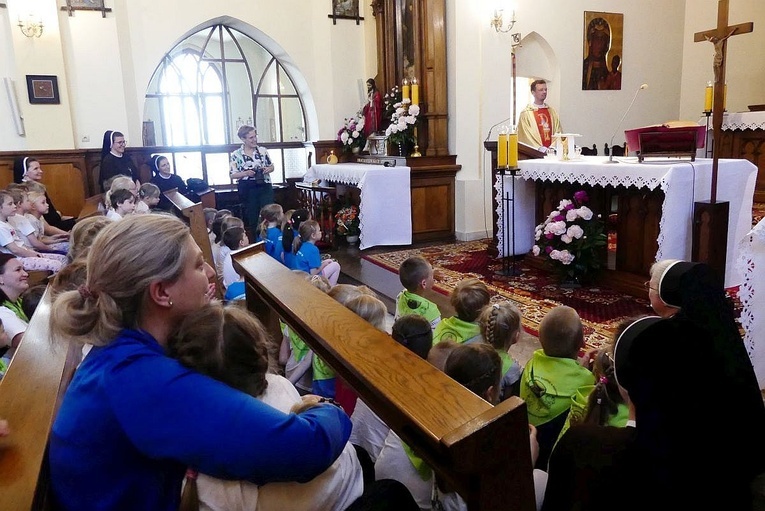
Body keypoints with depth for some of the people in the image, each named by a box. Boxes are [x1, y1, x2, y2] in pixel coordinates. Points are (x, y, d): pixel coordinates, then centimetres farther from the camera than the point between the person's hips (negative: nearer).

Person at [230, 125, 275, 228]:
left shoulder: (263, 151, 3)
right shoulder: (236, 155, -3)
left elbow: (271, 166, 12)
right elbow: (232, 175, -2)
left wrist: (268, 169, -10)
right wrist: (245, 173, -18)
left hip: (265, 186, 1)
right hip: (247, 190, -1)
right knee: (252, 218, 8)